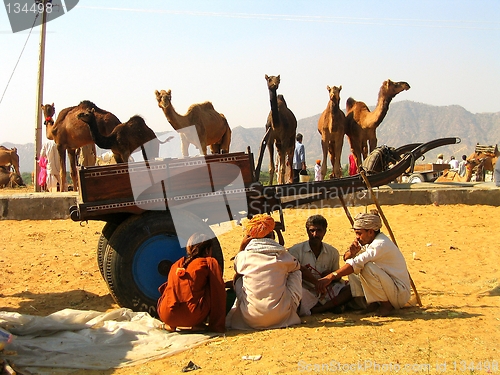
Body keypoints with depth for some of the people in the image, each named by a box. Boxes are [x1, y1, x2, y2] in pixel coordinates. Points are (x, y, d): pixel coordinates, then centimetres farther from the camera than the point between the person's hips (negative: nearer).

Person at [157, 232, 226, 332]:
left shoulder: (176, 264, 22)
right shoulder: (210, 263, 8)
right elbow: (218, 293, 3)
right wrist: (218, 326, 5)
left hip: (166, 316, 5)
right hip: (192, 316, -5)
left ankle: (170, 324, 15)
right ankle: (197, 324, 4)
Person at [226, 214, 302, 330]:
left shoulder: (242, 256, -2)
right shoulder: (283, 255, 0)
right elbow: (296, 267, 23)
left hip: (251, 320, 0)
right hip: (281, 318, 0)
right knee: (296, 273, 19)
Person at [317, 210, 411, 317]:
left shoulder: (381, 244, -23)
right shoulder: (369, 242, 6)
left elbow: (357, 263, -32)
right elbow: (346, 258, 8)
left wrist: (331, 277, -35)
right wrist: (351, 253, -17)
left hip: (400, 293, -9)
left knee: (367, 267, -29)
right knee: (352, 270, 3)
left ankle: (386, 304, -12)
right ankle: (374, 303, 2)